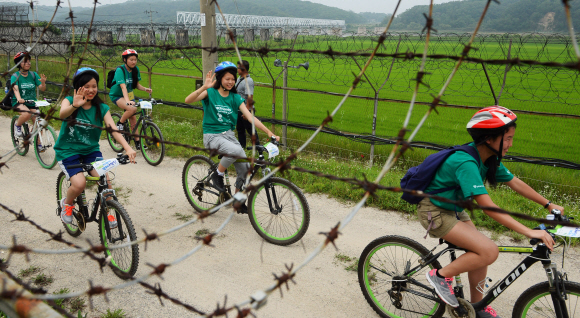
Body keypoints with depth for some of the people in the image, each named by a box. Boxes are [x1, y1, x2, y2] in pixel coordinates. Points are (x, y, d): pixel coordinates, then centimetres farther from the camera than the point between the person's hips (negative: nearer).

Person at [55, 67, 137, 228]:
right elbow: (62, 114, -31)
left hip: (91, 150, 2)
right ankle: (67, 203, 12)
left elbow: (113, 129, -18)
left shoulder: (101, 108, -4)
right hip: (68, 150, -2)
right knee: (79, 183, -22)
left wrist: (128, 148, -36)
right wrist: (74, 106, -55)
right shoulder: (69, 101, -8)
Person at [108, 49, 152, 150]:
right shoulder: (120, 70, -25)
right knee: (132, 109, -33)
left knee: (133, 119, 3)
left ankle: (137, 141, 13)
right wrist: (127, 101, -51)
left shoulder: (135, 69, -6)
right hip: (117, 95, -6)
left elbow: (136, 84, 3)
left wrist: (145, 89, -19)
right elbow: (123, 87, -37)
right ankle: (120, 124, -8)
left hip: (129, 95, 6)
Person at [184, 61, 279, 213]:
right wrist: (204, 87, -37)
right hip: (212, 136, -5)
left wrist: (269, 132, -18)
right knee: (236, 150, -33)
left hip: (228, 134, 5)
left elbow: (250, 117, -5)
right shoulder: (211, 93, -6)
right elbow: (188, 100, -22)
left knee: (245, 168, -8)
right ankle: (218, 175, -7)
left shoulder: (235, 98, 5)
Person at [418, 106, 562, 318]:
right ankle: (441, 276, -1)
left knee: (479, 253, 8)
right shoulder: (466, 163, -31)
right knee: (489, 251, -18)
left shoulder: (489, 159, -2)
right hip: (434, 212, -9)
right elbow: (488, 208, -34)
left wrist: (549, 205, 12)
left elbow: (515, 183, 11)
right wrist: (529, 232, -34)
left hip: (453, 210, 9)